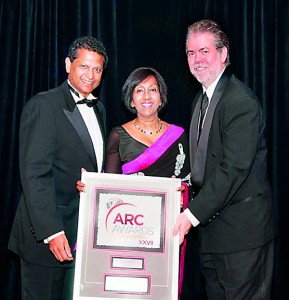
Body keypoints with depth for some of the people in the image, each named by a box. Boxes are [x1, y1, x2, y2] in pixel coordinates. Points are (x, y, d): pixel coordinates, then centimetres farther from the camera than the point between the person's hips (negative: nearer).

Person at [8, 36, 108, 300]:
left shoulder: (98, 110, 14)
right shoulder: (43, 106, -10)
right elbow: (34, 175, -17)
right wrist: (51, 232, -22)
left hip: (86, 235, 7)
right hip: (47, 236, -7)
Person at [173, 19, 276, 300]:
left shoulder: (242, 101, -17)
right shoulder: (200, 100, 14)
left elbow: (234, 169, -23)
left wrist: (192, 214, -22)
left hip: (242, 232, -9)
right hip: (209, 227, 9)